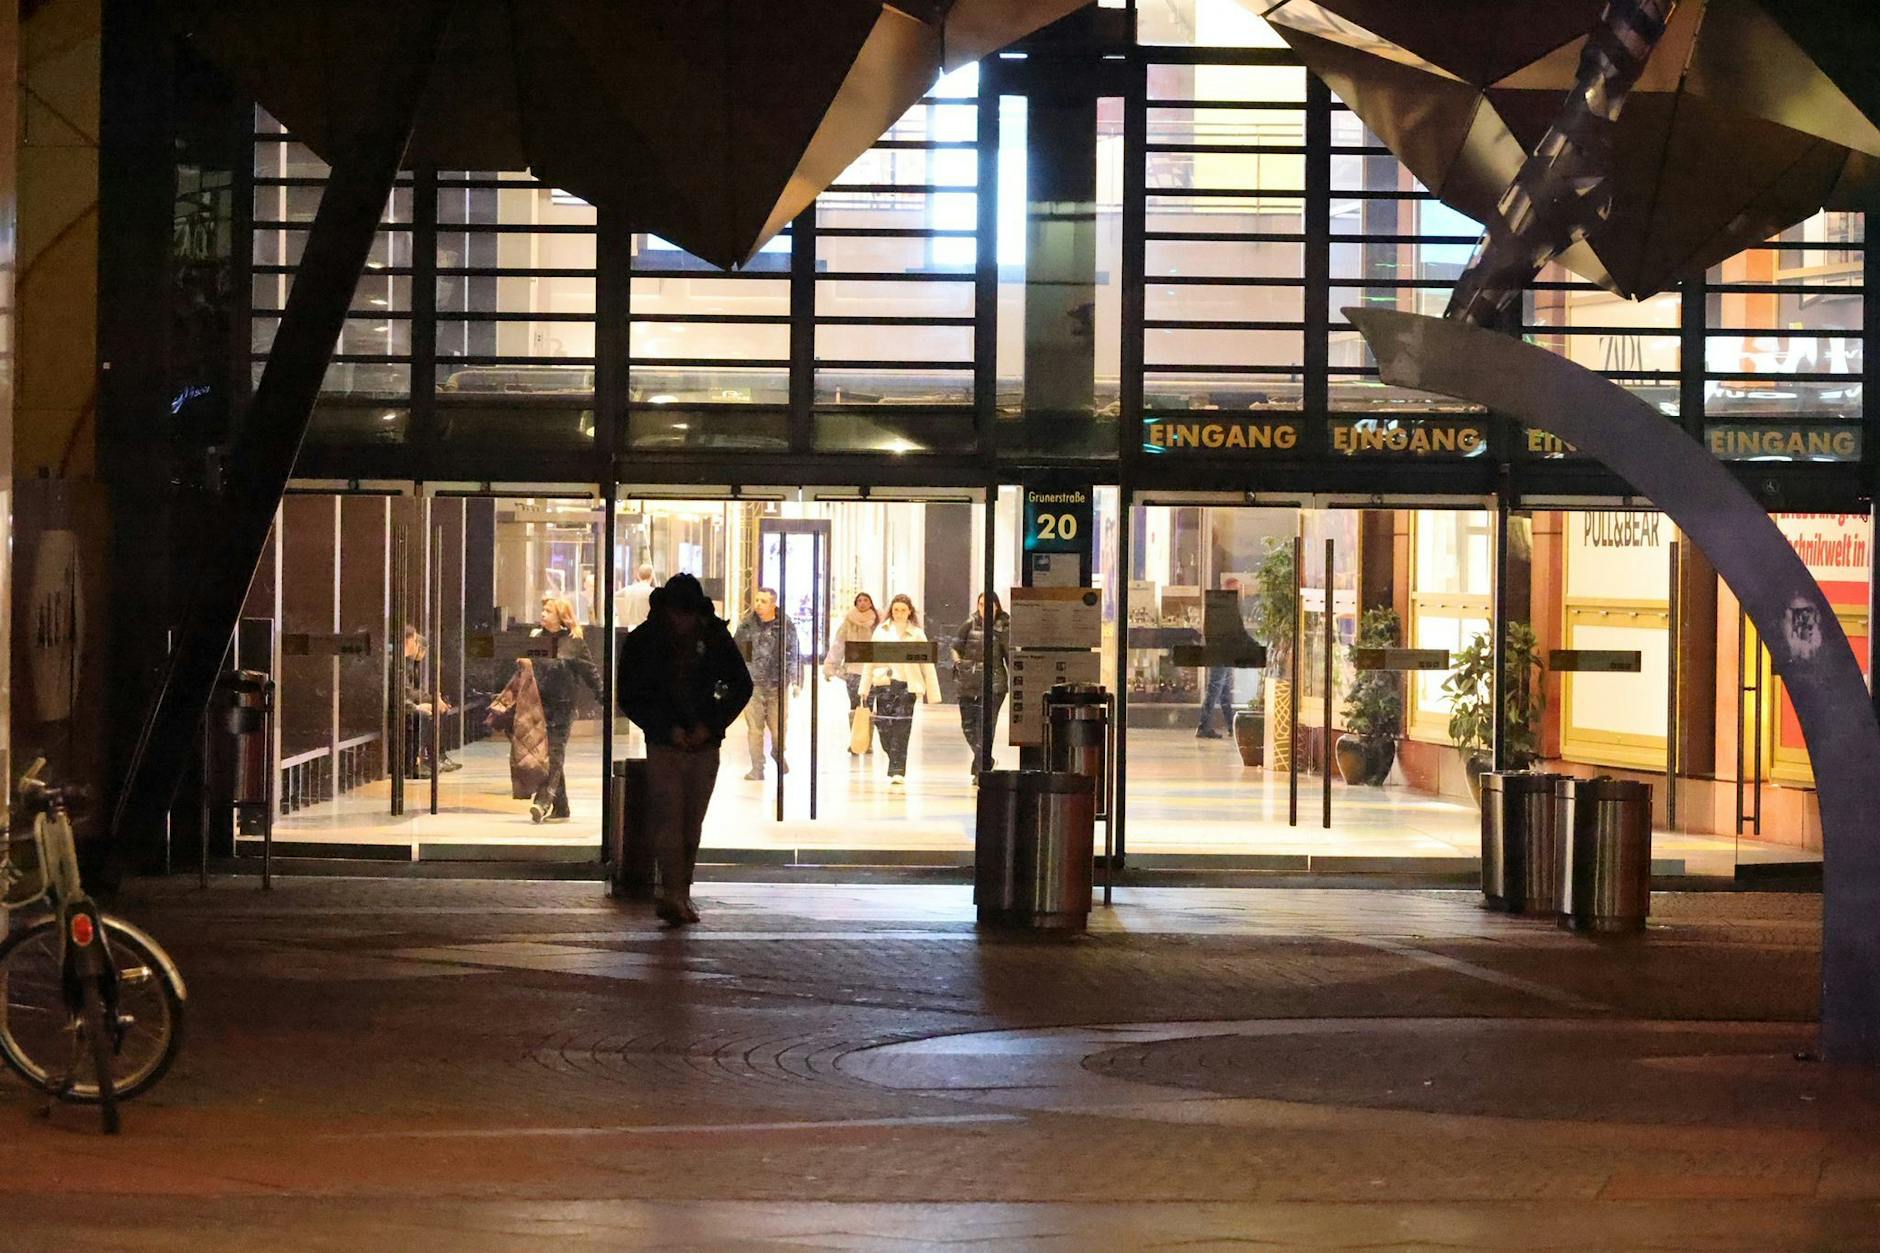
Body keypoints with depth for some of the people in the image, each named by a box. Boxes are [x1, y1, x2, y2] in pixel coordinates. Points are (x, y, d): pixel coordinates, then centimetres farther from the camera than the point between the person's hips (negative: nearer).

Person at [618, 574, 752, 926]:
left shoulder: (715, 636, 1)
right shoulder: (642, 640, -4)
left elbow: (741, 686, 8)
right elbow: (630, 698, 0)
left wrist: (710, 725, -3)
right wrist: (667, 729, -11)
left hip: (704, 745, 2)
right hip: (664, 746, -2)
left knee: (692, 824, 6)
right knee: (668, 822, -13)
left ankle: (682, 894, 15)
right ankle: (672, 894, -20)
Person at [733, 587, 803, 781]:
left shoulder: (786, 625, -1)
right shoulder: (747, 624, 3)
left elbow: (795, 654, 2)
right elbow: (736, 651, 11)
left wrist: (796, 682, -5)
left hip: (777, 684, -1)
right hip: (752, 683, 1)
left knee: (778, 728, 3)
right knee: (754, 727, -2)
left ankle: (778, 754, 33)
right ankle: (757, 768, 6)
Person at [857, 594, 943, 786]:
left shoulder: (917, 634, 4)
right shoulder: (881, 631, 9)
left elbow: (927, 665, 5)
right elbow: (870, 661, 12)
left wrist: (933, 695, 3)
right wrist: (864, 689, 10)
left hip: (907, 685, -2)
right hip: (882, 684, 2)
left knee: (900, 730, -9)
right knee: (884, 728, -1)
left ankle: (897, 771, -4)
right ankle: (897, 767, 21)